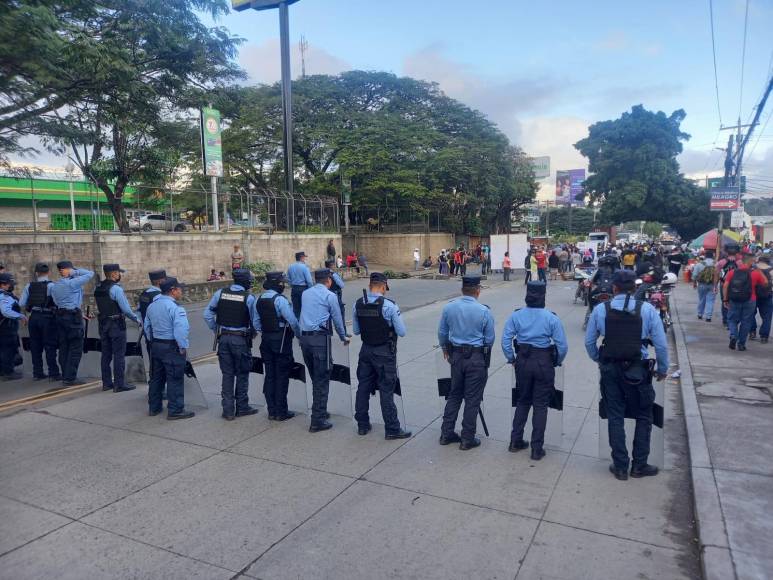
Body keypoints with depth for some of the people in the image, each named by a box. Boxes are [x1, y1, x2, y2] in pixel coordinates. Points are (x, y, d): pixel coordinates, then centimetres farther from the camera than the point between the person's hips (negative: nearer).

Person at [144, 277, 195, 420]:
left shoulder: (152, 306, 9)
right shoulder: (175, 308, -19)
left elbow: (147, 326, 17)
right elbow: (181, 330, -26)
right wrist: (183, 347, -16)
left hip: (155, 346, 9)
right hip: (172, 347, -8)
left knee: (156, 377, 18)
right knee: (175, 380, -1)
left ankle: (154, 407, 28)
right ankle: (175, 410, 4)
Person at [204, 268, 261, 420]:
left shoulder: (220, 293, 0)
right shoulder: (249, 298, -11)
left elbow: (207, 314, 2)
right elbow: (256, 322, -11)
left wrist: (216, 331, 11)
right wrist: (253, 333, 8)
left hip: (223, 338, 4)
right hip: (241, 339, -4)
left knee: (227, 374, 11)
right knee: (242, 374, 11)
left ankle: (228, 410, 14)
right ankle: (242, 407, 18)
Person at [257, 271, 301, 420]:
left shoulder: (260, 299, 6)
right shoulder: (280, 300, -17)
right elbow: (292, 321, -21)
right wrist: (299, 335, -7)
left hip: (266, 339, 7)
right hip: (281, 341, -7)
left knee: (269, 375, 11)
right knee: (282, 376, 2)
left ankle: (272, 411, 17)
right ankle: (281, 412, 7)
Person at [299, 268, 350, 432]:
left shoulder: (305, 294, 15)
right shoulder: (330, 296, -2)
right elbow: (337, 319, 6)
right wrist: (343, 337, 22)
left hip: (304, 337, 6)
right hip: (320, 339, -6)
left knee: (315, 378, 18)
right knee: (322, 380, -2)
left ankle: (320, 411, 30)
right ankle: (318, 421, -1)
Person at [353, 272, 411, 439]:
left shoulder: (358, 304, -3)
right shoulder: (389, 306, -17)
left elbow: (355, 330, 7)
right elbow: (402, 332, -11)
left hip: (366, 350, 5)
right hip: (385, 352, -4)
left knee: (363, 387, 14)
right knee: (386, 391, 2)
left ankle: (362, 425, 25)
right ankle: (392, 429, 10)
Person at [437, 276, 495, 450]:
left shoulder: (449, 308, -3)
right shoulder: (484, 311, -13)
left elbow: (442, 333, 7)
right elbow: (489, 339, -4)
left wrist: (445, 349, 24)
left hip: (456, 356, 4)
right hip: (477, 358, -4)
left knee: (454, 395, 17)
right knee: (472, 398, 5)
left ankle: (446, 433, 22)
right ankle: (467, 439, 12)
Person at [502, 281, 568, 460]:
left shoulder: (516, 316, -4)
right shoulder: (551, 318, -9)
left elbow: (505, 340, -6)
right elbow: (563, 346, -9)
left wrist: (512, 359, 7)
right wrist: (557, 362, 7)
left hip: (523, 362, 2)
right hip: (544, 363, -2)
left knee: (522, 401, 19)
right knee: (540, 405, 8)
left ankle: (515, 441, 22)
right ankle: (537, 449, 13)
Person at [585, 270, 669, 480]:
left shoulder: (600, 310, -5)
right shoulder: (647, 309, -9)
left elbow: (589, 341, 1)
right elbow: (661, 344, -7)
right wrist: (662, 369, 8)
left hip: (610, 370, 1)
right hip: (637, 371, -1)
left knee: (615, 417, 12)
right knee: (643, 417, 16)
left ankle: (620, 466, 19)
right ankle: (639, 465, 22)